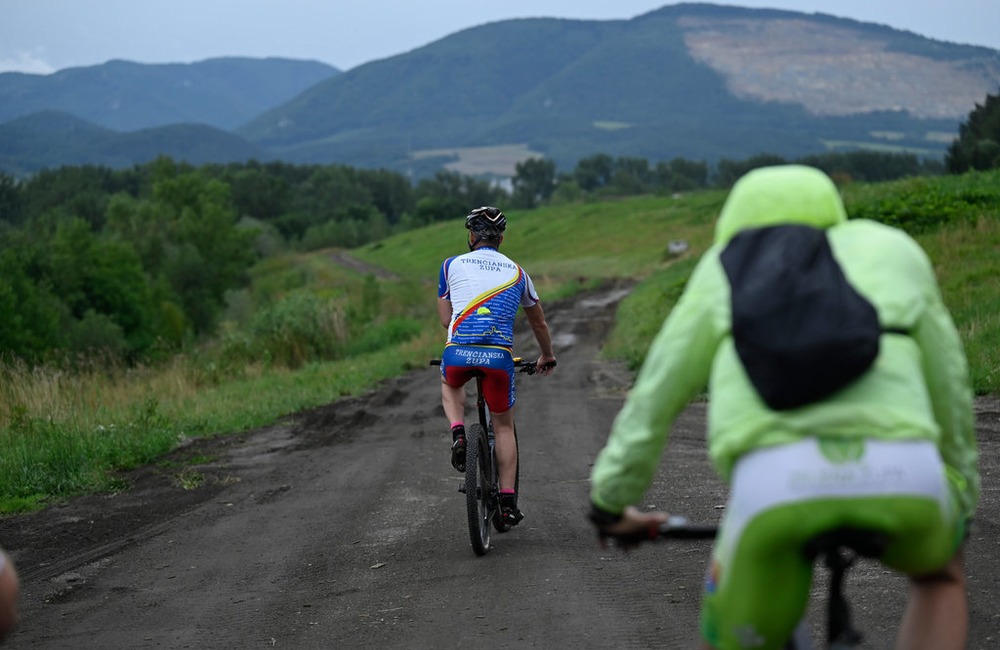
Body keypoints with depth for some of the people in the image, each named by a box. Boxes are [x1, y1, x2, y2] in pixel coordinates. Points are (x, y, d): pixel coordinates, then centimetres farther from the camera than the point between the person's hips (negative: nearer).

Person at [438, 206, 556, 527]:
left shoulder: (452, 265, 15)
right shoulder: (516, 272, 19)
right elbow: (539, 323, 30)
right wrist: (547, 357, 48)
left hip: (458, 352, 0)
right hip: (499, 355, 0)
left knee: (450, 385, 36)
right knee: (504, 426, 18)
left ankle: (458, 433, 8)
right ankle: (508, 502, 12)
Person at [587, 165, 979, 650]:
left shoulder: (726, 264, 31)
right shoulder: (894, 250, 33)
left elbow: (655, 395, 34)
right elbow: (948, 384, 41)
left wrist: (612, 501, 47)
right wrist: (961, 493, 57)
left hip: (776, 476, -1)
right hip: (902, 466, 1)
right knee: (940, 574, 34)